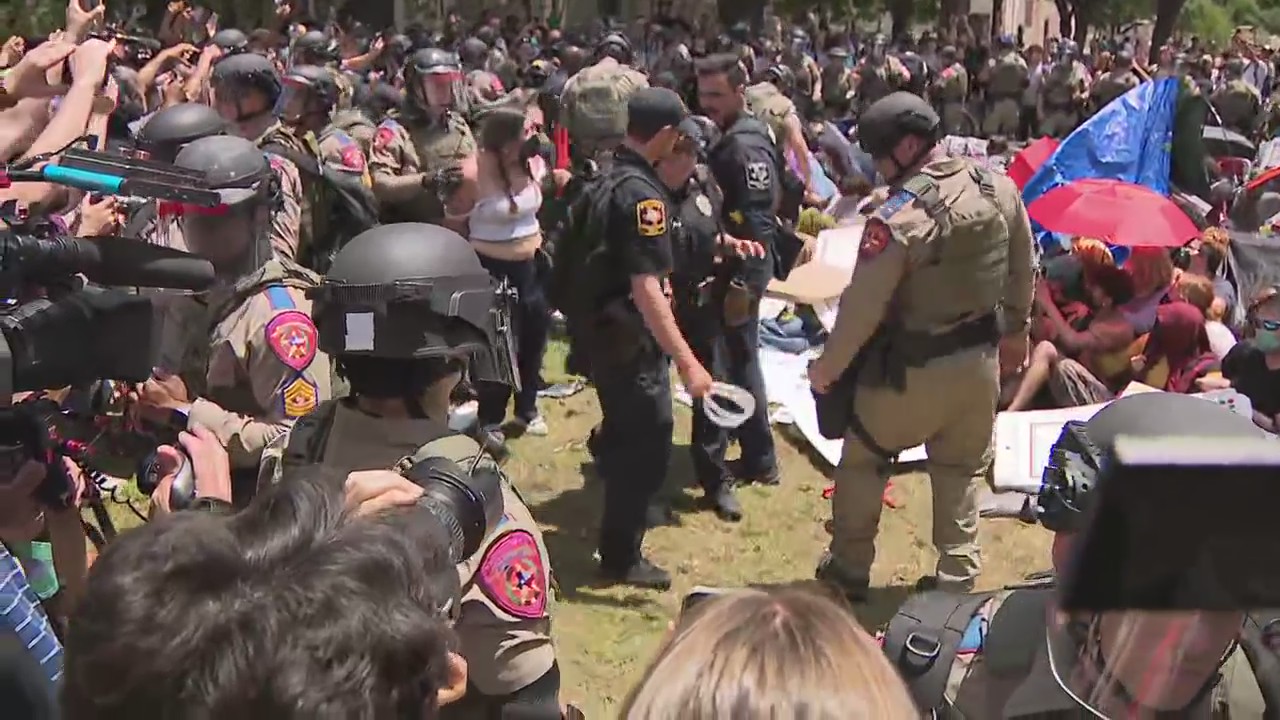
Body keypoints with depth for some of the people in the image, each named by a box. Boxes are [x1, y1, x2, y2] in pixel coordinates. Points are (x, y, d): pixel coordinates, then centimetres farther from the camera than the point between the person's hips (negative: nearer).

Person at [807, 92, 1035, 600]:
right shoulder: (1000, 189, -4)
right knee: (961, 468, 21)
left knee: (862, 459, 16)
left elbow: (862, 307, -19)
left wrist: (827, 367, -6)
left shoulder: (899, 217, -24)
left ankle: (848, 570, 25)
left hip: (915, 368, -5)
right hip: (981, 359, 5)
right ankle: (958, 576, 23)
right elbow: (1021, 271, 7)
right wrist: (1016, 330, 22)